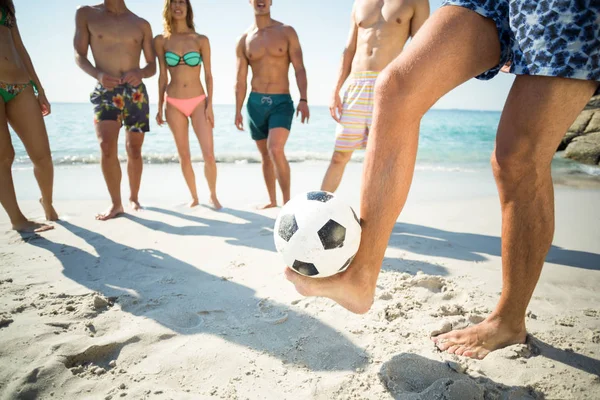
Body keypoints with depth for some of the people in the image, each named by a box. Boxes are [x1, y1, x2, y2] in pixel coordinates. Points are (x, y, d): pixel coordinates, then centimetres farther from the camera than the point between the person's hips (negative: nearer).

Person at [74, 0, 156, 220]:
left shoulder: (142, 25, 9)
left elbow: (152, 65, 9)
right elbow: (79, 55, 2)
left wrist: (141, 73, -14)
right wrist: (97, 74, -19)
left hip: (137, 93, 2)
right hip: (105, 91, -2)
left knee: (134, 150, 6)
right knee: (107, 146, -17)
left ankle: (133, 198, 22)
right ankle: (116, 203, -5)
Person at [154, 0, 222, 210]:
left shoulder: (201, 40, 2)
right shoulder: (161, 41, 4)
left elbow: (208, 75, 2)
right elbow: (163, 76, 7)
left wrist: (210, 104, -5)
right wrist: (160, 106, 5)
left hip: (198, 102, -1)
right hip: (174, 104, 1)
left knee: (209, 155, -9)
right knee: (184, 156, 6)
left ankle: (213, 196, 11)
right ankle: (194, 197, 20)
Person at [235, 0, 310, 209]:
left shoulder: (287, 32, 2)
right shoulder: (244, 40, 7)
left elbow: (299, 68, -4)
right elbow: (241, 79, 8)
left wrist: (303, 99, -16)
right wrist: (238, 111, 2)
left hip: (282, 102, -3)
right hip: (255, 103, 3)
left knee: (275, 150, -22)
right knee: (265, 155, 10)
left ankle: (287, 201, -11)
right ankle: (272, 200, 24)